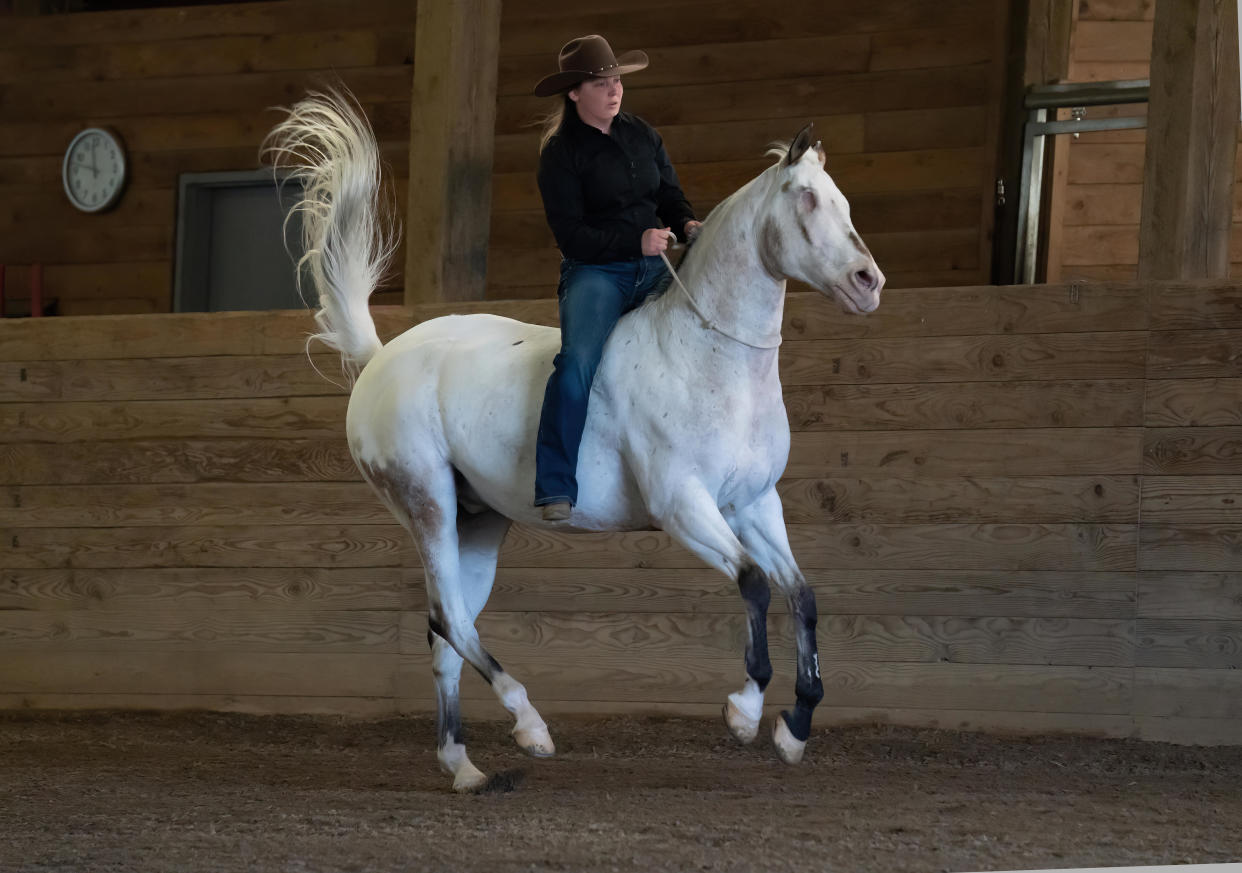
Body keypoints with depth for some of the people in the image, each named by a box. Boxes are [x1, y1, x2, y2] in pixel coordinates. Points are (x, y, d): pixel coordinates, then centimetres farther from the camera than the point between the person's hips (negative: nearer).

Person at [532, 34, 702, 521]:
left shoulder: (641, 135, 11)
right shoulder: (561, 152, -5)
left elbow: (670, 195, 17)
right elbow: (570, 235, -11)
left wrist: (687, 224, -6)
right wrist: (635, 241, -21)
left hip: (651, 268, 6)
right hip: (593, 272, -6)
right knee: (577, 362, -29)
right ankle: (555, 490, -28)